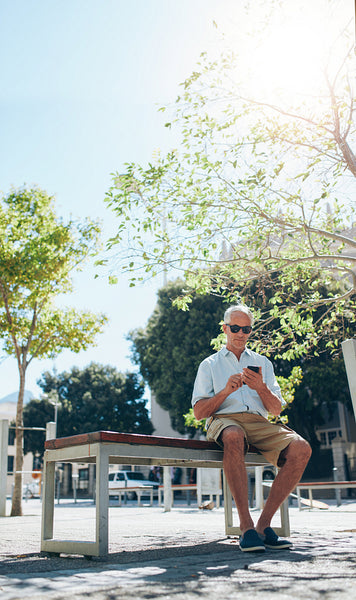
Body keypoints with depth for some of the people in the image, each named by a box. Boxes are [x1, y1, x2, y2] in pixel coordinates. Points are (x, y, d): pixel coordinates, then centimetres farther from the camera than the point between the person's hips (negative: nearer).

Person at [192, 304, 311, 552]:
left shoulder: (262, 362, 26)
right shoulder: (209, 365, 19)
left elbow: (276, 409, 16)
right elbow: (199, 412, 8)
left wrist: (261, 387, -5)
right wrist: (226, 391, -8)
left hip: (259, 423, 3)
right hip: (224, 420, -3)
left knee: (301, 448, -27)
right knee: (233, 437, -41)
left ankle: (264, 524, -21)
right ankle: (247, 527, -36)